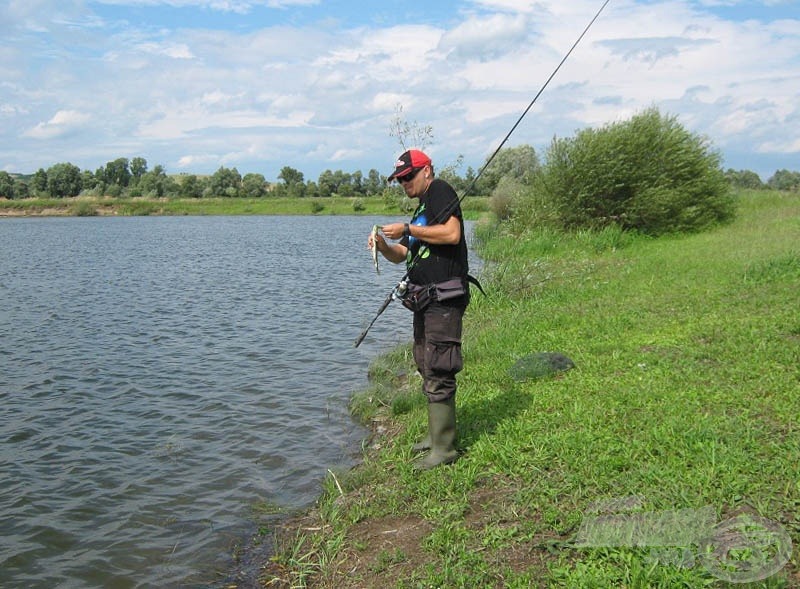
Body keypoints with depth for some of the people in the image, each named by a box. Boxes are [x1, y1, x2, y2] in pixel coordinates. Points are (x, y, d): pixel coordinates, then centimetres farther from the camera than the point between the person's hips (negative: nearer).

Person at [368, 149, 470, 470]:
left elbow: (452, 233, -22)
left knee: (438, 371, -9)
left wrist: (408, 230, -17)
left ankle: (444, 447, -3)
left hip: (444, 298, -10)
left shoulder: (440, 191, -6)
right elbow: (401, 255, 20)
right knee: (426, 367, 16)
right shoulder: (420, 211, 23)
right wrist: (383, 246, -1)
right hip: (425, 299, 10)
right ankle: (437, 433, 28)